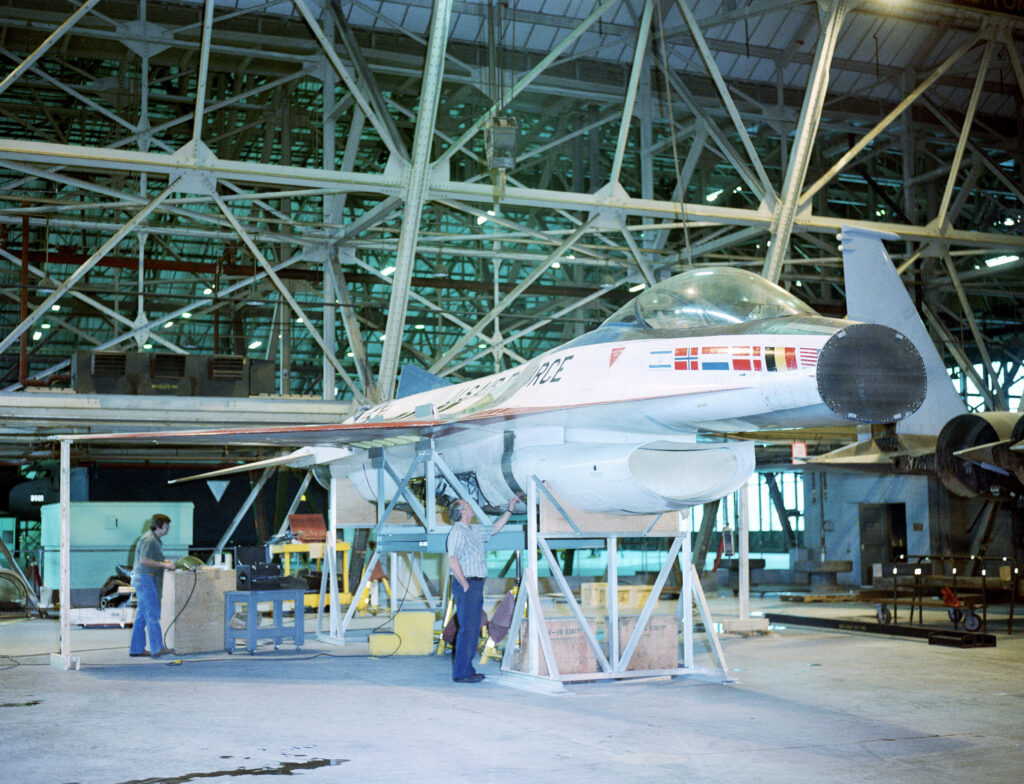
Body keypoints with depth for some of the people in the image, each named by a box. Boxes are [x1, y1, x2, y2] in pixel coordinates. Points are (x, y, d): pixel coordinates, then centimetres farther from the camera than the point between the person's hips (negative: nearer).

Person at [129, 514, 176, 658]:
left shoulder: (154, 539, 17)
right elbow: (144, 560, -23)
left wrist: (165, 561, 12)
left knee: (141, 616, 11)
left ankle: (136, 649, 14)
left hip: (143, 580, 11)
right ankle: (157, 648, -7)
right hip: (145, 579, -11)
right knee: (152, 615, -8)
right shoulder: (149, 540, -15)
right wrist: (163, 564, -20)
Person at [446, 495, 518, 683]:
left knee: (474, 629, 12)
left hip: (476, 586, 10)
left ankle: (467, 670, 18)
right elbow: (453, 562, -20)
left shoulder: (473, 531, 16)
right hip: (466, 585, -10)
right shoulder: (457, 532, -12)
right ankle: (461, 673, -5)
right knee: (467, 629, -8)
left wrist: (510, 509, 30)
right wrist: (465, 585, -18)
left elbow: (494, 529, 32)